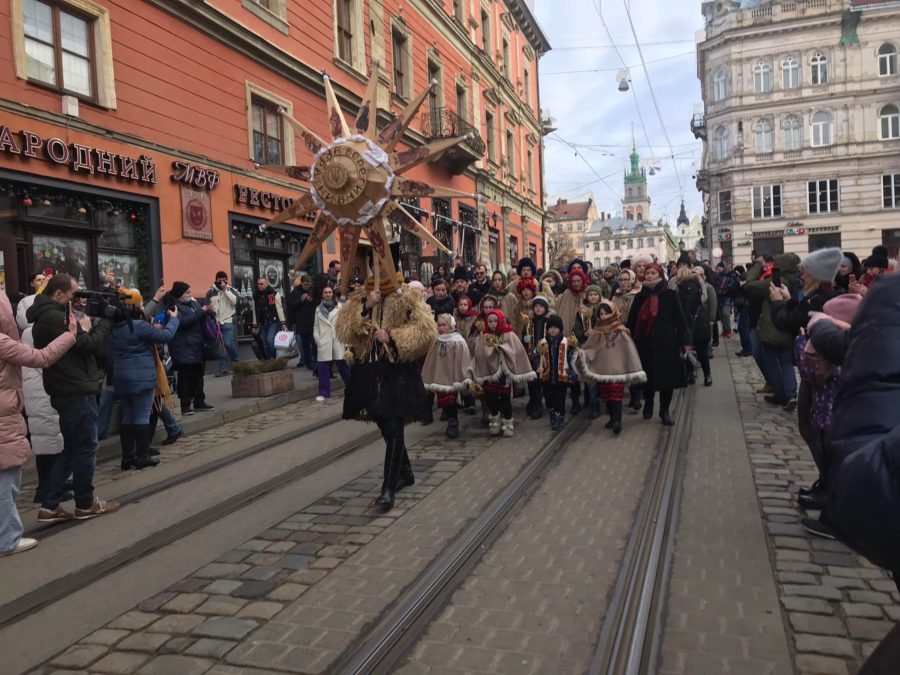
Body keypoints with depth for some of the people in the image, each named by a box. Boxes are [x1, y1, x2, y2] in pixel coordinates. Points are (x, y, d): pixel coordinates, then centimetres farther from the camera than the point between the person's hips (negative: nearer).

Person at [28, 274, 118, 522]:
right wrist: (105, 322, -4)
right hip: (76, 391, -11)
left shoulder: (48, 316, 16)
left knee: (71, 448, 15)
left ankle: (49, 506, 16)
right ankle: (85, 504, 14)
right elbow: (90, 345, -17)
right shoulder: (54, 317, -18)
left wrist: (83, 330, 2)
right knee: (85, 448, 2)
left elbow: (79, 344, 15)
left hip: (68, 391, 11)